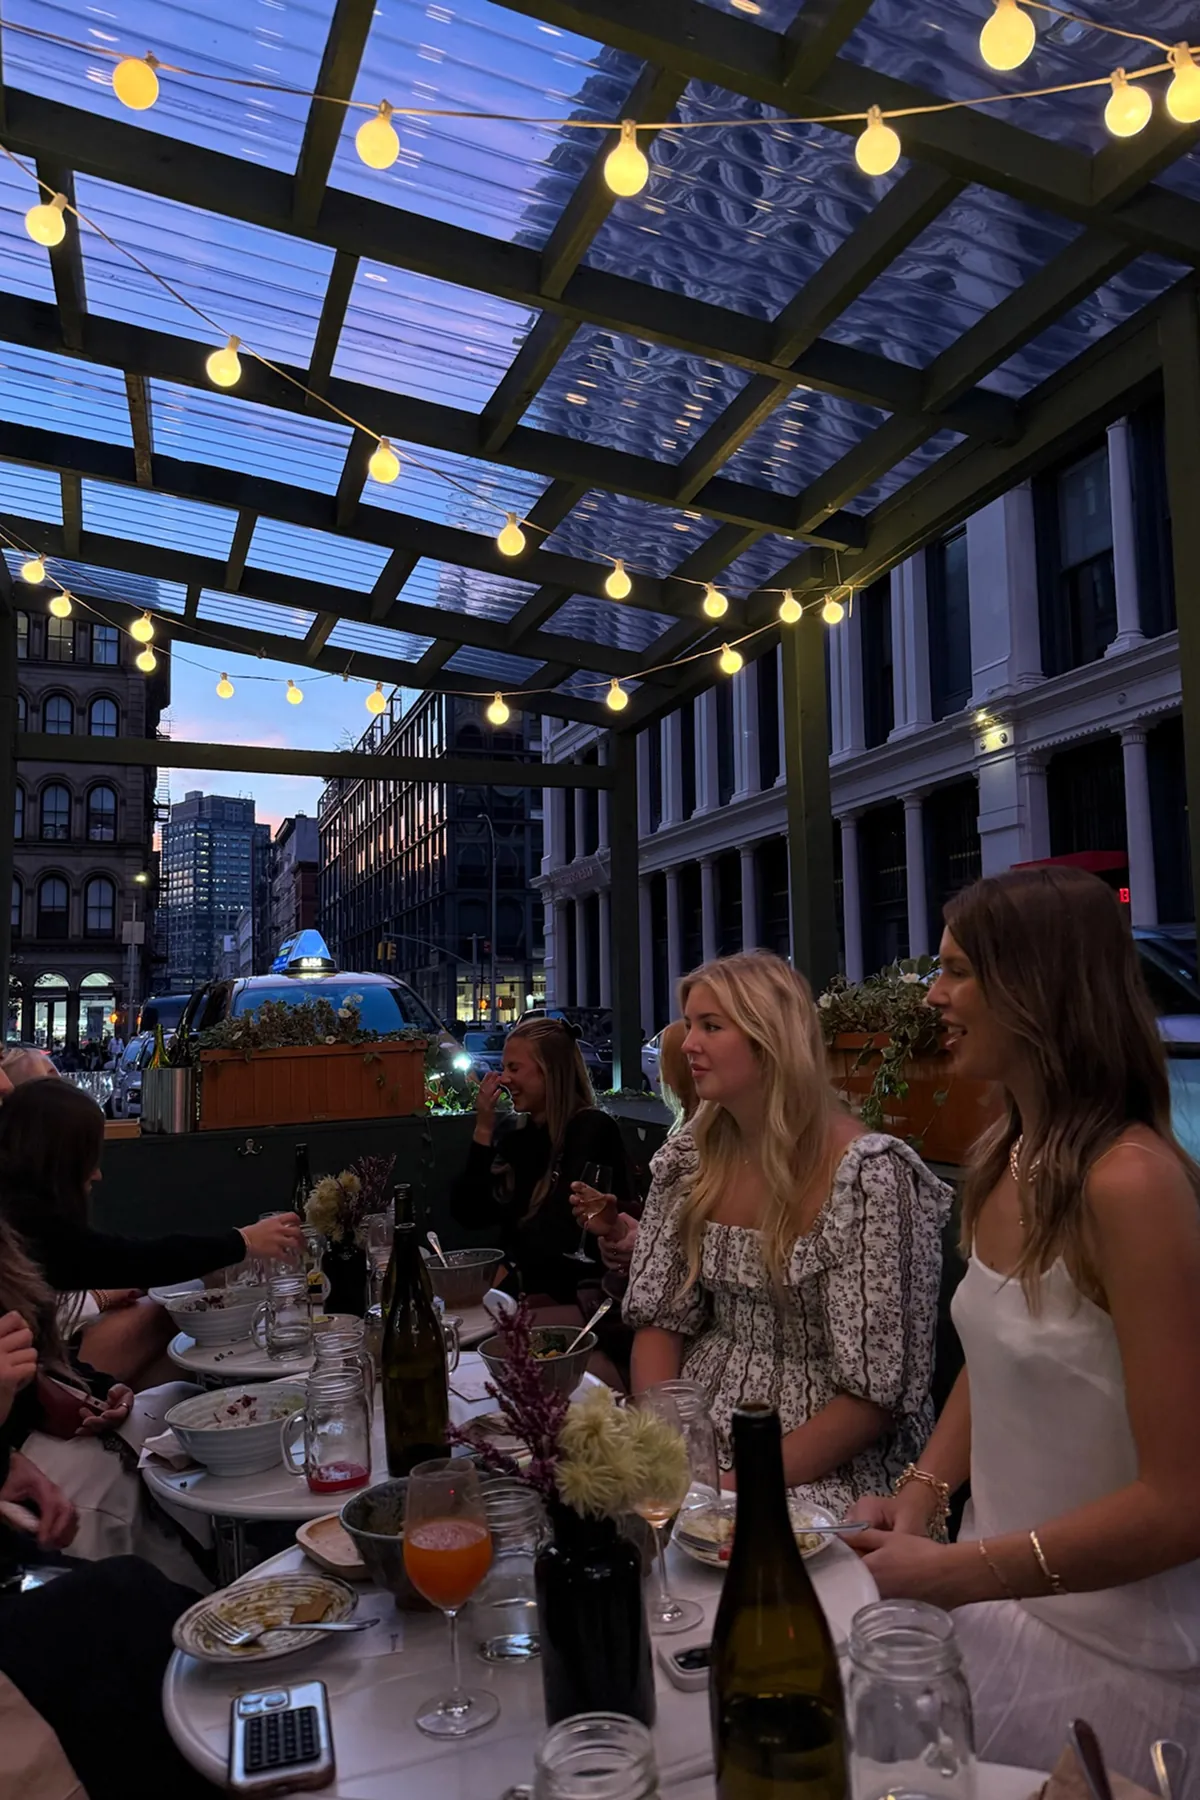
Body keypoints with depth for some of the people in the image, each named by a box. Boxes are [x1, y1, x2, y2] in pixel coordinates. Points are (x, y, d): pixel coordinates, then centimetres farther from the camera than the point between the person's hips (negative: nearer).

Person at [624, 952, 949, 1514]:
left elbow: (877, 1391, -15)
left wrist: (746, 1483, -19)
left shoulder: (868, 1174, -16)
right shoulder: (688, 1158, 1)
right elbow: (659, 1318, 5)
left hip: (827, 1468, -5)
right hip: (695, 1431, 5)